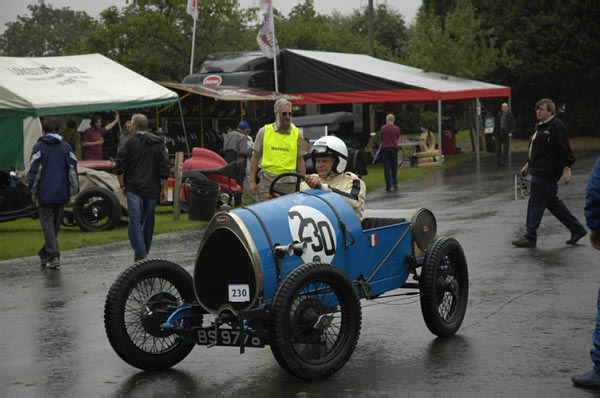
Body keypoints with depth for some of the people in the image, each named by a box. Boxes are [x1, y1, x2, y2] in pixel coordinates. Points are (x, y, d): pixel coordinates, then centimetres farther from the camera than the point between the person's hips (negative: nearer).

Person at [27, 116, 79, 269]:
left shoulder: (39, 147, -3)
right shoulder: (66, 147, 6)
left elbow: (34, 171, -4)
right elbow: (72, 169, 5)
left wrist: (33, 191, 4)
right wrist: (73, 190, 9)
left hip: (45, 193, -4)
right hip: (62, 193, 4)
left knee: (48, 224, -2)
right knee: (56, 224, 14)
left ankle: (54, 256, -14)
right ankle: (45, 253, 25)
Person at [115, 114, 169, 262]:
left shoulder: (130, 142, -4)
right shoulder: (158, 143, 5)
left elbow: (119, 167, -5)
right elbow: (164, 168, 2)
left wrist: (122, 185, 6)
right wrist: (164, 189, 7)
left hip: (133, 188, -3)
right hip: (152, 189, 3)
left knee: (135, 219, -5)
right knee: (148, 220, 15)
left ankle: (140, 252, -16)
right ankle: (145, 249, 26)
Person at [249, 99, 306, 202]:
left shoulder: (297, 134, 10)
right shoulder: (264, 132, 7)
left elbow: (300, 160, 13)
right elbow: (255, 157, 10)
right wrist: (252, 181, 3)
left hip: (289, 183, 1)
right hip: (267, 182, -1)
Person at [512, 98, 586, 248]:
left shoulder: (557, 126, -13)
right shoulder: (541, 127, 17)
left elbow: (565, 150, -18)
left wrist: (566, 168, -22)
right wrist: (528, 164, 26)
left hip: (547, 173, -10)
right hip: (539, 171, 10)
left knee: (536, 203, -5)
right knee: (553, 202, 14)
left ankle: (530, 238, 2)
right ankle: (577, 229, 22)